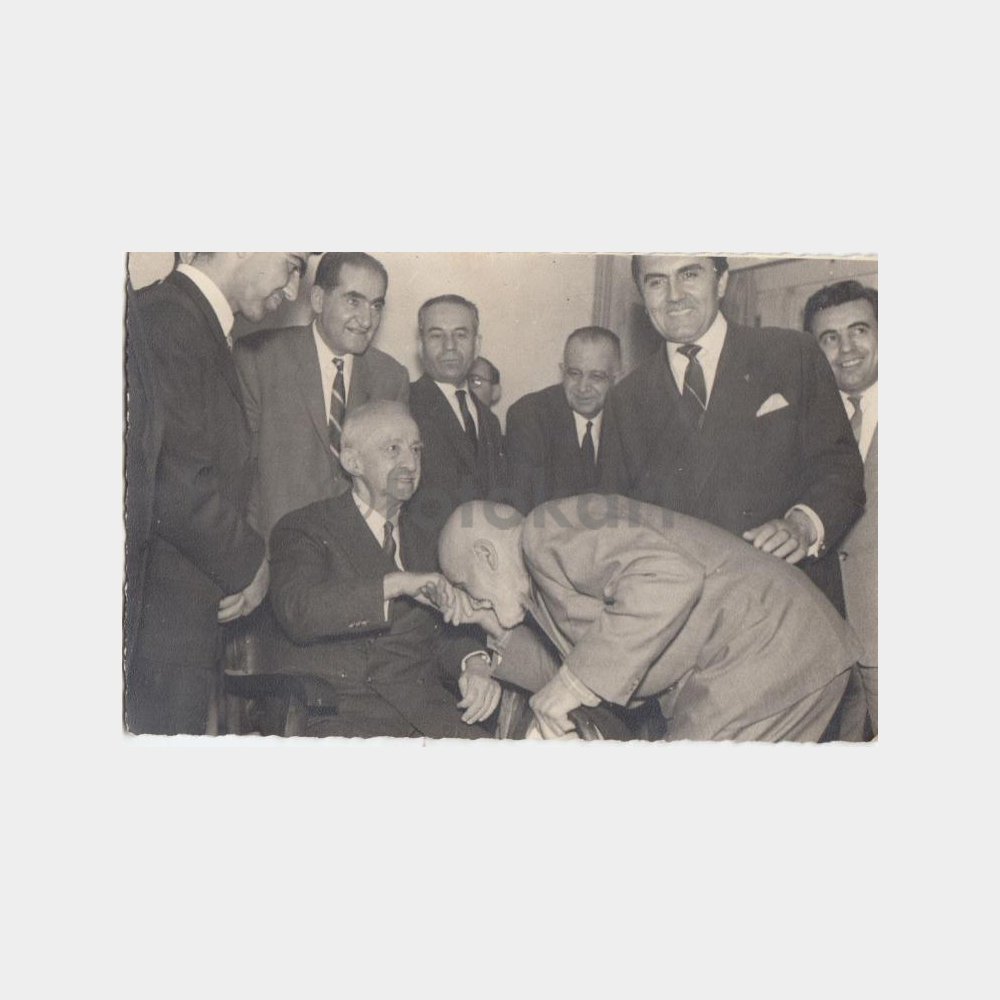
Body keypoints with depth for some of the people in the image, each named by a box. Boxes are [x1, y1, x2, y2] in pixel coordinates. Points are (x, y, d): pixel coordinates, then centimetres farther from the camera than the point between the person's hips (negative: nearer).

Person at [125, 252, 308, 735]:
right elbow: (176, 483, -22)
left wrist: (241, 561, 7)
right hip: (161, 620, -9)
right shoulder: (164, 318, -14)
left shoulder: (201, 326, 16)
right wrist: (247, 563, -8)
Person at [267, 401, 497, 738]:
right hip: (342, 714, -4)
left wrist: (475, 664, 1)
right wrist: (395, 584, -23)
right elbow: (296, 612, -18)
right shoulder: (303, 529, 1)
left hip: (425, 709, 5)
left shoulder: (422, 539, 21)